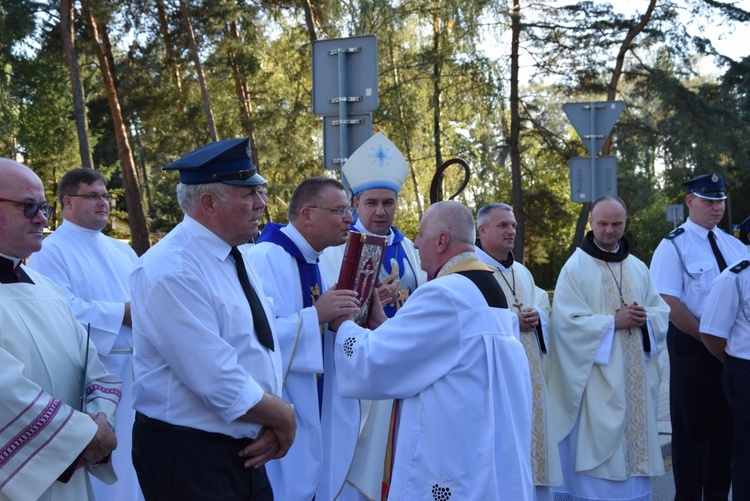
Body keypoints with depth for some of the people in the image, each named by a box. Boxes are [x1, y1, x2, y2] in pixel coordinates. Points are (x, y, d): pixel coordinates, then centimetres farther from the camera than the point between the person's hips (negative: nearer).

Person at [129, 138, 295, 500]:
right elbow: (217, 382, -24)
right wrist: (282, 417, -10)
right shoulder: (171, 271, -21)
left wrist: (271, 425, -5)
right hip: (187, 457, -8)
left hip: (243, 451, 8)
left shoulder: (236, 259, 8)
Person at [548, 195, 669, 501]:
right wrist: (613, 322, -17)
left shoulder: (638, 268, 13)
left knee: (634, 448, 9)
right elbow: (566, 321, -13)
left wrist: (645, 318, -9)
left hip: (635, 379, 5)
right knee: (597, 444, -5)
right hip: (597, 377, -5)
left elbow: (661, 310, 13)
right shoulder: (575, 267, -4)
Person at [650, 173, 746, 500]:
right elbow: (669, 303, -16)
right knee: (692, 430, 2)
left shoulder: (734, 246, 11)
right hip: (692, 348, -6)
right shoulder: (673, 246, -8)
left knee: (724, 428, 12)